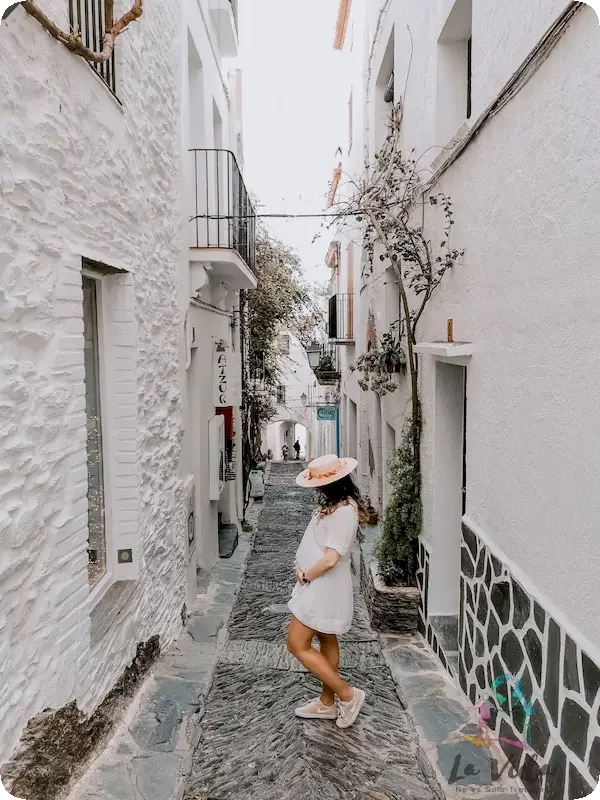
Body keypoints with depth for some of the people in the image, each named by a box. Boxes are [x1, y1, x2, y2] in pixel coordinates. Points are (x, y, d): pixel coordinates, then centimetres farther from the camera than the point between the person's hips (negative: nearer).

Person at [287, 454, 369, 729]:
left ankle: (347, 694, 9)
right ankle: (327, 703, 34)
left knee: (297, 644, -1)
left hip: (324, 586, -10)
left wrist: (306, 576, -13)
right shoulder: (337, 504, 4)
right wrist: (305, 572, 4)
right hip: (320, 584, 10)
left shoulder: (343, 512, -27)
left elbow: (330, 559, -30)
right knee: (326, 640, 19)